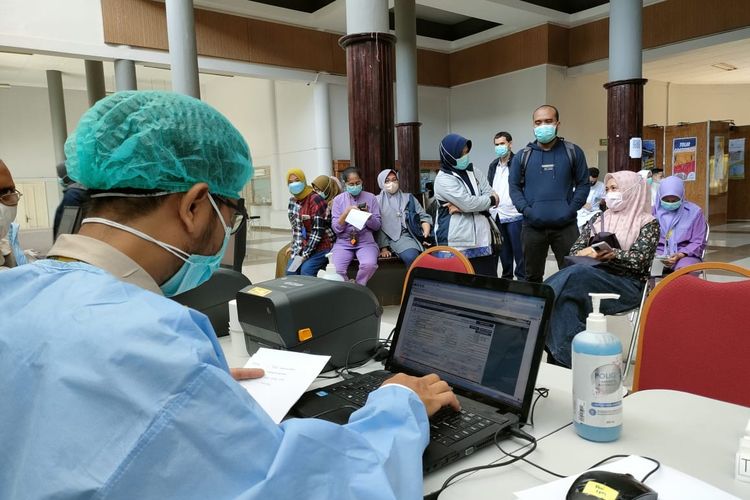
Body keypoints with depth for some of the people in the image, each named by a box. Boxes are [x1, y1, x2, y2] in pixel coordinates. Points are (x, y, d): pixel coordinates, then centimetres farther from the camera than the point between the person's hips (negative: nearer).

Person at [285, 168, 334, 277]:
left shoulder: (315, 200, -16)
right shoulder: (293, 201, 7)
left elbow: (318, 230, -19)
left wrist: (305, 254, -20)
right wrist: (293, 246, 9)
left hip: (320, 246, -7)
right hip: (303, 245, 7)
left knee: (306, 272, -24)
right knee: (290, 272, -8)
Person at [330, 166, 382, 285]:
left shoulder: (371, 198, 5)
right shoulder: (338, 200, 5)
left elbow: (377, 226, 4)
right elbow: (336, 228, -1)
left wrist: (367, 215, -15)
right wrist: (346, 213, -15)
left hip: (366, 241, 0)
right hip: (343, 242, 0)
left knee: (369, 264, -32)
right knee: (336, 270, -27)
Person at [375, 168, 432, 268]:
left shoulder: (408, 198, 22)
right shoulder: (378, 201, 12)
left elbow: (424, 216, 17)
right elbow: (377, 226, 6)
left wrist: (426, 233, -3)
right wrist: (383, 248, -3)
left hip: (415, 234, 3)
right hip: (396, 238, -3)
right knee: (411, 257, -35)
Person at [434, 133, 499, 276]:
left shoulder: (474, 171, 13)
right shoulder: (443, 179, -9)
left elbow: (491, 195, 4)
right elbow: (469, 203, -18)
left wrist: (462, 207, -10)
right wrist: (491, 199, 0)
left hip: (481, 239, 6)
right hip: (456, 244, -6)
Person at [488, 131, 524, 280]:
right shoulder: (493, 165, 15)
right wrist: (490, 207, 10)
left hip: (514, 215, -6)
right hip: (497, 215, 6)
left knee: (518, 250, 1)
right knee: (503, 249, 15)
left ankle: (522, 278, 9)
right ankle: (506, 276, 25)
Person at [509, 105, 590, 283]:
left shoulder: (573, 152, 5)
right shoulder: (523, 156, 6)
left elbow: (583, 183, 6)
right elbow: (514, 187, 8)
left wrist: (571, 209, -8)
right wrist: (526, 210, -8)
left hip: (566, 226, -1)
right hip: (532, 226, 1)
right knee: (533, 276, 11)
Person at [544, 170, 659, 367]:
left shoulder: (648, 223, 8)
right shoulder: (598, 219, 22)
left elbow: (639, 259, -7)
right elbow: (575, 250, 13)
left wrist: (613, 254, -23)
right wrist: (586, 252, -10)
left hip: (627, 286, -4)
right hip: (592, 277, 4)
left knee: (577, 275, -35)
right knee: (567, 300, -33)